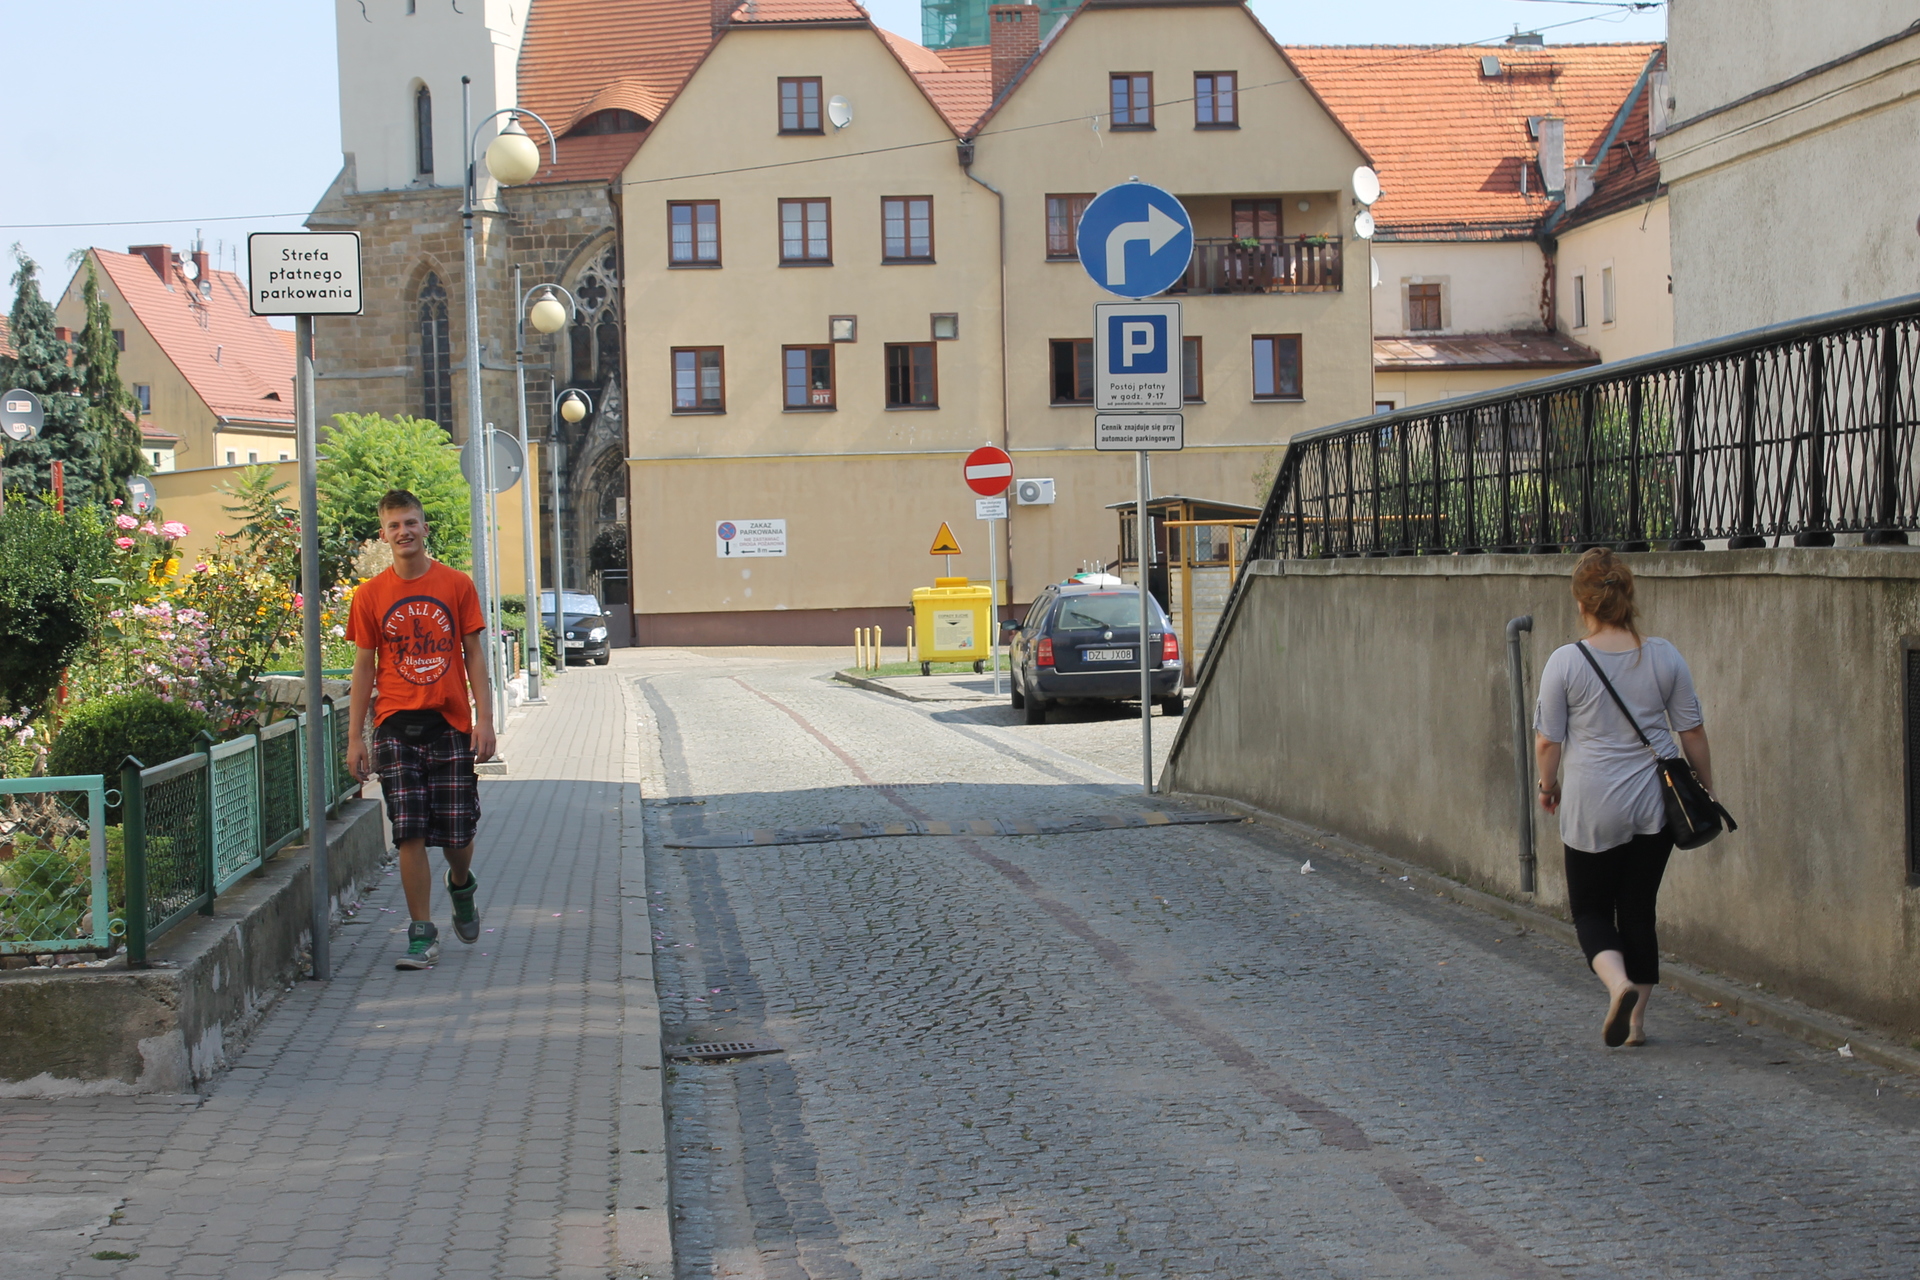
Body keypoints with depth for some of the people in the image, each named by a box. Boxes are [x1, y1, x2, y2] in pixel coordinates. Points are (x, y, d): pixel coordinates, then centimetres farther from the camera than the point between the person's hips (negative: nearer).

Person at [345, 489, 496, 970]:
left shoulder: (457, 585, 3)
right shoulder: (370, 595, 4)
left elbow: (474, 654, 5)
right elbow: (364, 665, 7)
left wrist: (484, 720, -3)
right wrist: (355, 737, 3)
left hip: (450, 724, 0)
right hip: (396, 727, 0)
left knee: (458, 836, 2)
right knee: (410, 835, -5)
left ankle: (461, 885, 36)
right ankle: (422, 934, 3)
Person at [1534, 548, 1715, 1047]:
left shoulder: (1565, 662, -11)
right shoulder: (1664, 657, -3)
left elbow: (1547, 741, -6)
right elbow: (1692, 731, 3)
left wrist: (1548, 787, 12)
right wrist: (1706, 789, 15)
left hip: (1593, 811, -3)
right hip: (1656, 807, 3)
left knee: (1590, 908, 11)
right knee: (1638, 909, 14)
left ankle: (1619, 984, -16)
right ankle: (1635, 1020, 17)